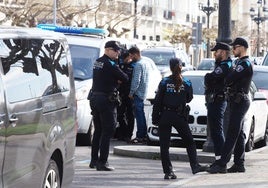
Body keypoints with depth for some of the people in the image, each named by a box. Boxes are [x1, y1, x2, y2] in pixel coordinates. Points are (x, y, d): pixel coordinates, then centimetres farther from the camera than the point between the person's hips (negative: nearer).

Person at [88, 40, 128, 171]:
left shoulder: (97, 62, 13)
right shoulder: (110, 64, -15)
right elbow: (125, 78, -12)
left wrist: (115, 80, 1)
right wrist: (118, 78, 8)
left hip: (94, 98, 9)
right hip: (106, 100, -9)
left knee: (98, 130, 17)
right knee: (107, 131, -4)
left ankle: (94, 160, 21)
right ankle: (102, 162, -7)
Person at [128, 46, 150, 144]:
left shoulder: (138, 64, -17)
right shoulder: (145, 62, 13)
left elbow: (136, 80, -21)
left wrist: (131, 92, -13)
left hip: (138, 93, -10)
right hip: (143, 93, 10)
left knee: (139, 115, -7)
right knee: (141, 114, 16)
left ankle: (140, 136, -6)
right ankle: (144, 135, 21)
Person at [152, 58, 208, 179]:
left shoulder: (164, 83, -5)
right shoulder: (187, 83, -3)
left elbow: (157, 102, -4)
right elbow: (189, 99, 10)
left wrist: (154, 118, 1)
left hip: (165, 116, -1)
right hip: (180, 117, 1)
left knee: (164, 145, 3)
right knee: (190, 142, 13)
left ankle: (167, 171, -2)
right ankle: (195, 166, 3)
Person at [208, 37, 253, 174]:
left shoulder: (245, 64, -14)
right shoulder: (240, 62, 19)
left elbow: (229, 79, -20)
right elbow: (232, 79, 18)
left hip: (240, 102, -10)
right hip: (237, 101, 10)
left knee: (232, 134, -12)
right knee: (238, 134, 11)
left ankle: (222, 164, -15)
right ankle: (239, 164, 14)